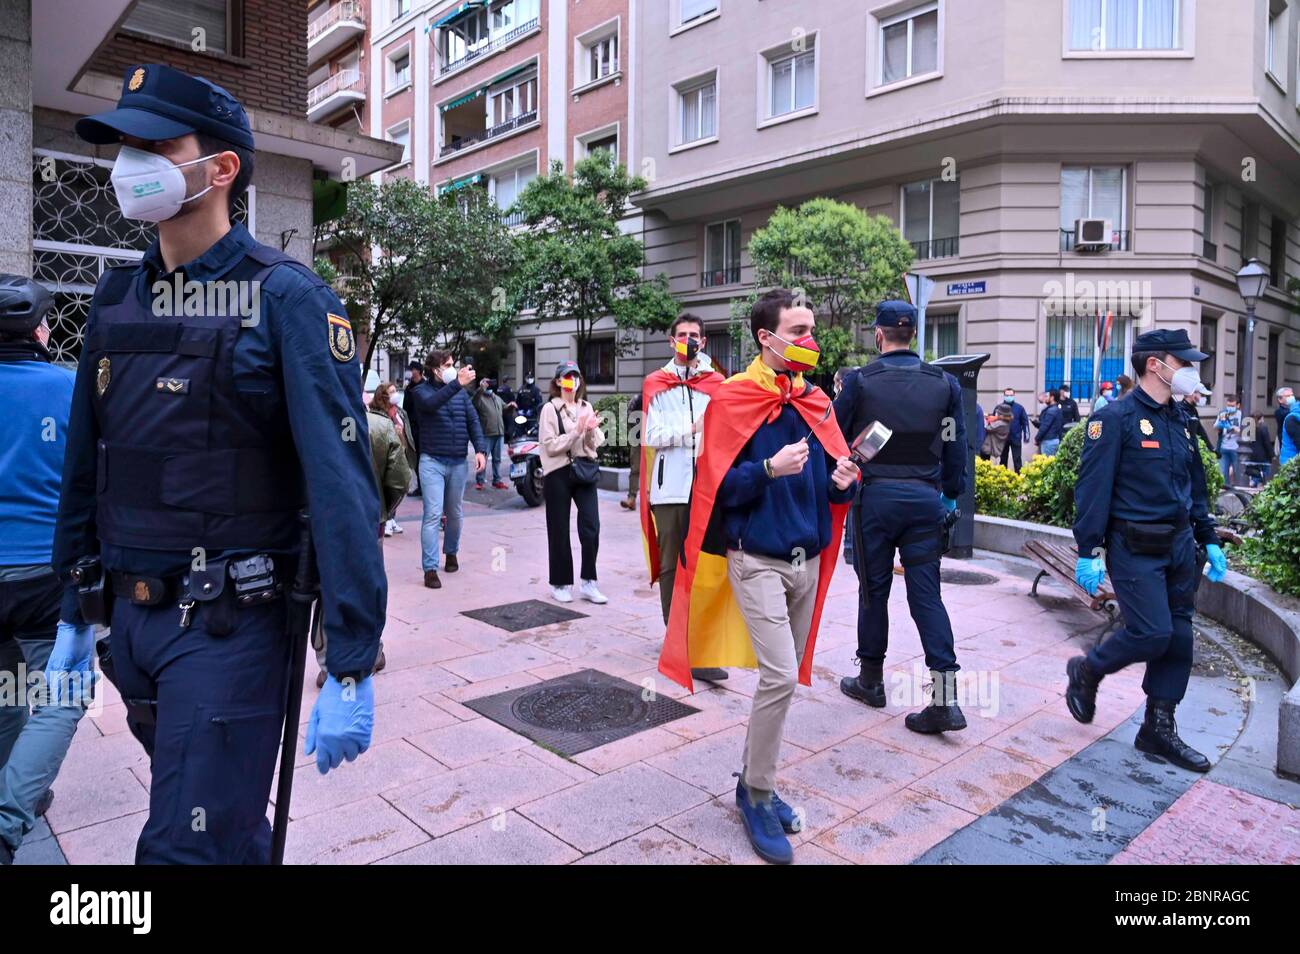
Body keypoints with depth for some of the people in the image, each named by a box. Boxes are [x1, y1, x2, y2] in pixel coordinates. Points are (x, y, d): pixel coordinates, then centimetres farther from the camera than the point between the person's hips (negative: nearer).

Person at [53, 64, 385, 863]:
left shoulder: (285, 298, -12)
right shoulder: (117, 299, 7)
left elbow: (341, 482, -18)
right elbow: (85, 463, 13)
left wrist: (351, 667, -21)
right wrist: (75, 608, 15)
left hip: (229, 625, -6)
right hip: (129, 617, 6)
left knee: (191, 846, 2)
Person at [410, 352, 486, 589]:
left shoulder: (462, 393, 9)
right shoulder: (423, 392, -3)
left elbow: (473, 421, 7)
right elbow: (431, 403, -25)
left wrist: (480, 449, -8)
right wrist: (457, 384, -37)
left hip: (458, 462, 4)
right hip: (432, 462, -4)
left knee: (455, 514, 15)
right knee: (433, 514, -9)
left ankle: (451, 552, 37)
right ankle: (430, 568, -6)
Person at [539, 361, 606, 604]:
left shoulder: (586, 407, 11)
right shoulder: (550, 409, -3)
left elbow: (595, 444, 10)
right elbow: (550, 445, -11)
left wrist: (591, 430, -10)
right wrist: (576, 431, -18)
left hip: (584, 470, 4)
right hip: (559, 473, -4)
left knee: (591, 526, -5)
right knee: (560, 530, 5)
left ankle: (588, 583, 4)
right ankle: (560, 584, 17)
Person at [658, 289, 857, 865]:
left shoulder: (816, 402, 8)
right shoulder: (732, 400, -9)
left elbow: (832, 477, 13)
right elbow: (717, 487, -12)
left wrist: (842, 481, -10)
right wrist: (770, 469, -25)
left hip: (808, 560, 6)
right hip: (758, 560, -6)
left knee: (784, 676, 13)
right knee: (781, 676, -13)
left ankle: (753, 779, 31)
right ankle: (760, 794, 9)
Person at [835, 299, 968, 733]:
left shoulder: (860, 381, -5)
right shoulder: (944, 383, 3)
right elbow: (957, 448, 6)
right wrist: (951, 494, 17)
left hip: (875, 496, -2)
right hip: (925, 499, 2)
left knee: (874, 588, 11)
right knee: (926, 592, 5)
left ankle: (871, 678, 25)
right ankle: (945, 699, -1)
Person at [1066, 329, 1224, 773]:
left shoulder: (1179, 419, 13)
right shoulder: (1117, 418, -11)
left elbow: (1195, 486, 21)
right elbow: (1093, 487, -15)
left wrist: (1210, 541, 17)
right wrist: (1088, 553, -18)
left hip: (1179, 545, 8)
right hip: (1135, 548, -8)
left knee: (1178, 638, 8)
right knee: (1151, 633, -12)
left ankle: (1159, 729, 20)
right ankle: (1086, 671, 17)